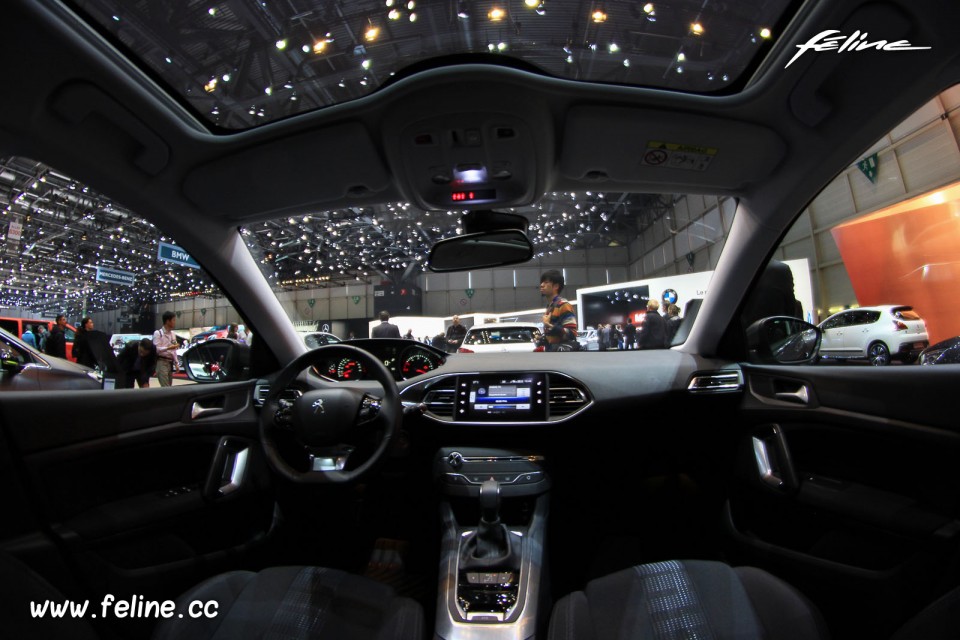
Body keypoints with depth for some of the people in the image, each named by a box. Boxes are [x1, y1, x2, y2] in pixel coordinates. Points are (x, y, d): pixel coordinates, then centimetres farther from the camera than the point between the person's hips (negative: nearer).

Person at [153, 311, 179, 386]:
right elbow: (156, 349, -15)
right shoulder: (158, 333, -8)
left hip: (170, 363, 7)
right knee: (165, 387, -13)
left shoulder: (173, 334, 13)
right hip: (162, 362, -7)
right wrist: (169, 348, -29)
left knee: (169, 387, 9)